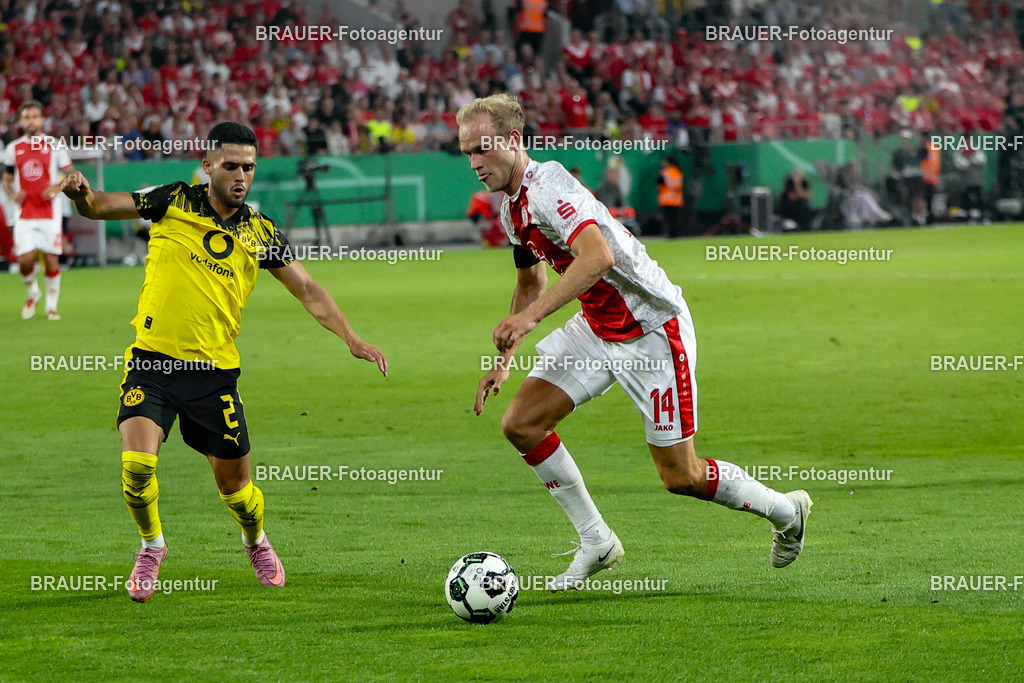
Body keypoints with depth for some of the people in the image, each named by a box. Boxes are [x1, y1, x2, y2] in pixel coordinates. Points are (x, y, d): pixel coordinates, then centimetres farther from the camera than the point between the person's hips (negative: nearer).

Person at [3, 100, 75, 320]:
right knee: (25, 261, -8)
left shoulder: (54, 146, 2)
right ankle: (32, 293, 21)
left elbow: (71, 175, 6)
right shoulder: (13, 149, 7)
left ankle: (52, 306, 11)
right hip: (24, 214, 1)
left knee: (51, 259, -2)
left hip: (49, 212, -1)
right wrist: (13, 195, -6)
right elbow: (7, 180, 16)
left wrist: (57, 187, -13)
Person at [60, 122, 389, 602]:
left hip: (214, 370, 2)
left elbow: (307, 290, 6)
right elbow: (101, 207, 0)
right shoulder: (173, 203, -1)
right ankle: (151, 545, 9)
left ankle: (255, 541, 41)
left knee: (234, 481, 6)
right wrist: (83, 195, -24)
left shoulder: (259, 233, 4)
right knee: (137, 462, -20)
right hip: (153, 360, -2)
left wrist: (351, 338, -6)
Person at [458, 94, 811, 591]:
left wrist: (529, 316, -46)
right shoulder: (512, 208, 5)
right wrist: (504, 359, 17)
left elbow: (598, 256, -42)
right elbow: (530, 284, 22)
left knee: (680, 476, -3)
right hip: (596, 329, 9)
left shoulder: (547, 186, -25)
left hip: (653, 330, -9)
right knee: (520, 423, -4)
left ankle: (786, 510, 23)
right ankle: (596, 542, 8)